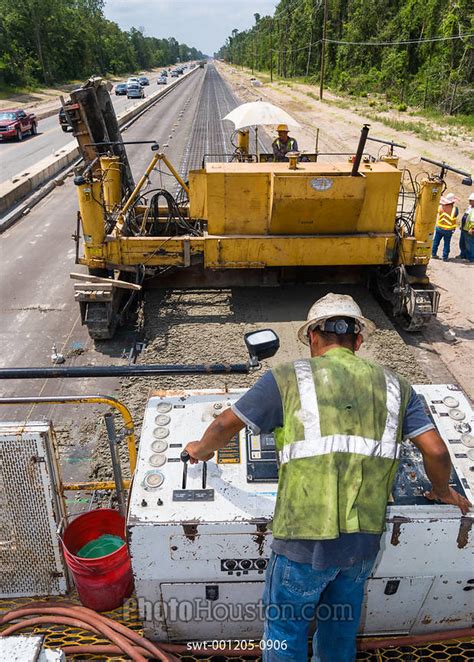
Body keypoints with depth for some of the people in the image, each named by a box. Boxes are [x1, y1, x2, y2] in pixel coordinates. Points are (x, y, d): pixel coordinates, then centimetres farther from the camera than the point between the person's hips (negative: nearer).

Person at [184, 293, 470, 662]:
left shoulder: (289, 379, -6)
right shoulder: (393, 386, 4)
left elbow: (225, 426, -2)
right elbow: (436, 451, 0)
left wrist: (202, 449, 19)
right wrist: (442, 491, 20)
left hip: (305, 539, -4)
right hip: (365, 539, 4)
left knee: (285, 629, 21)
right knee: (341, 625, 30)